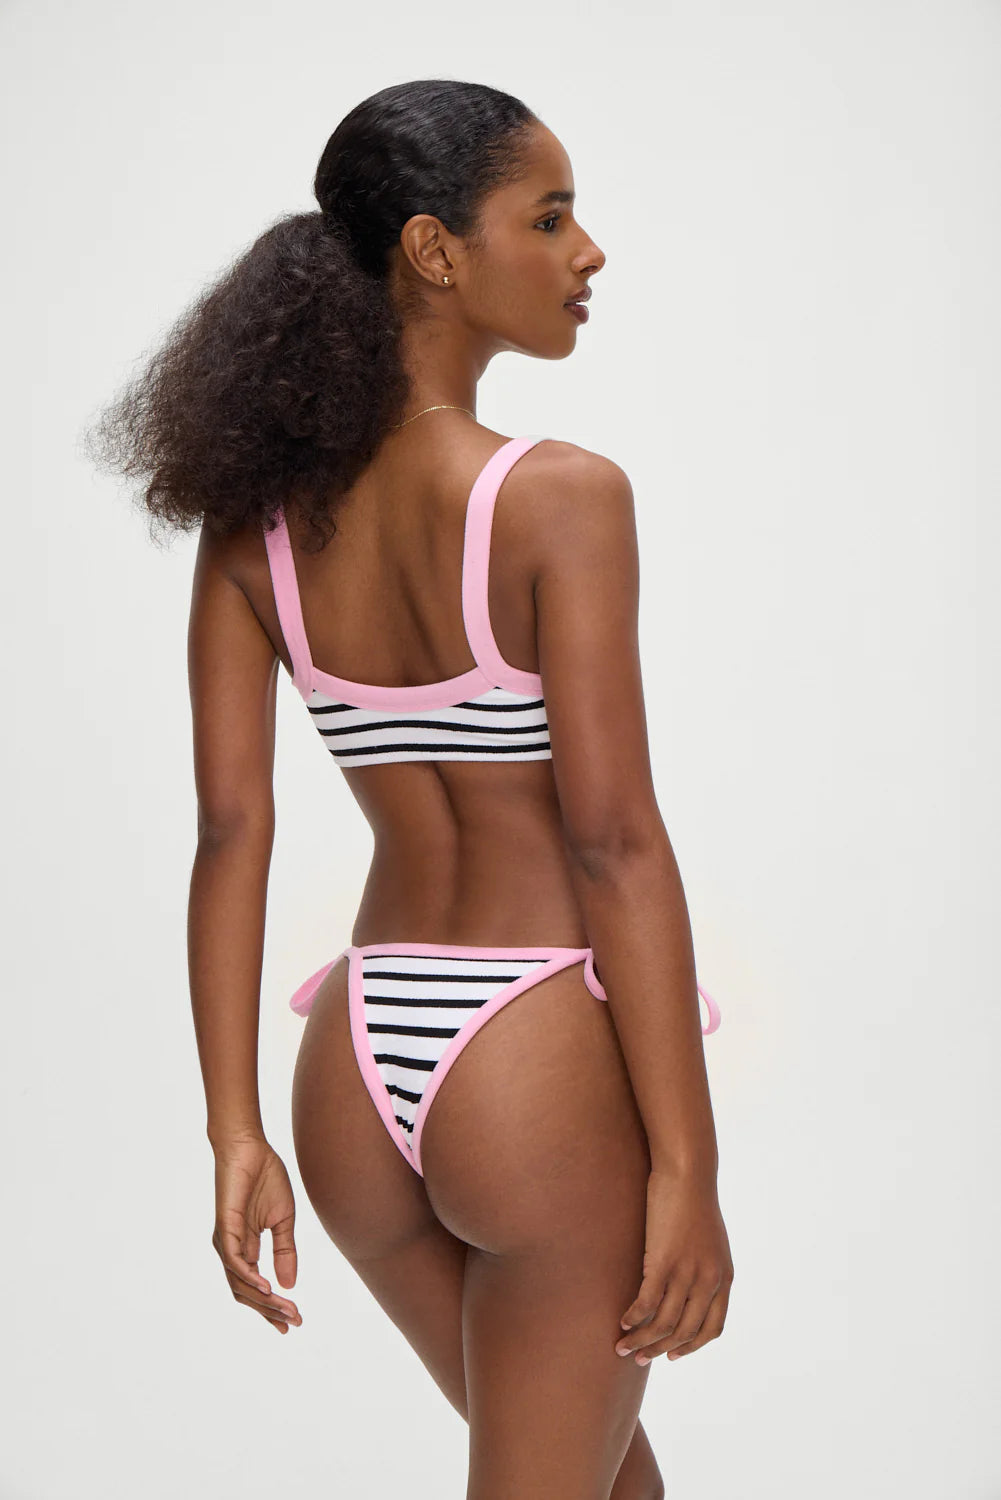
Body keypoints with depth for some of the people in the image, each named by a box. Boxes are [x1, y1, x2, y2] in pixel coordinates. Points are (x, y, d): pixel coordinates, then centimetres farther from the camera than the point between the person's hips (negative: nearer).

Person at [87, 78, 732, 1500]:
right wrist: (688, 1165, -13)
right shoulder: (562, 496, -15)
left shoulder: (257, 515, 2)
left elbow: (230, 828, -2)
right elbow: (613, 841, -17)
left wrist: (237, 1135, 0)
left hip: (358, 1063, 6)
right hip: (545, 1064, -6)